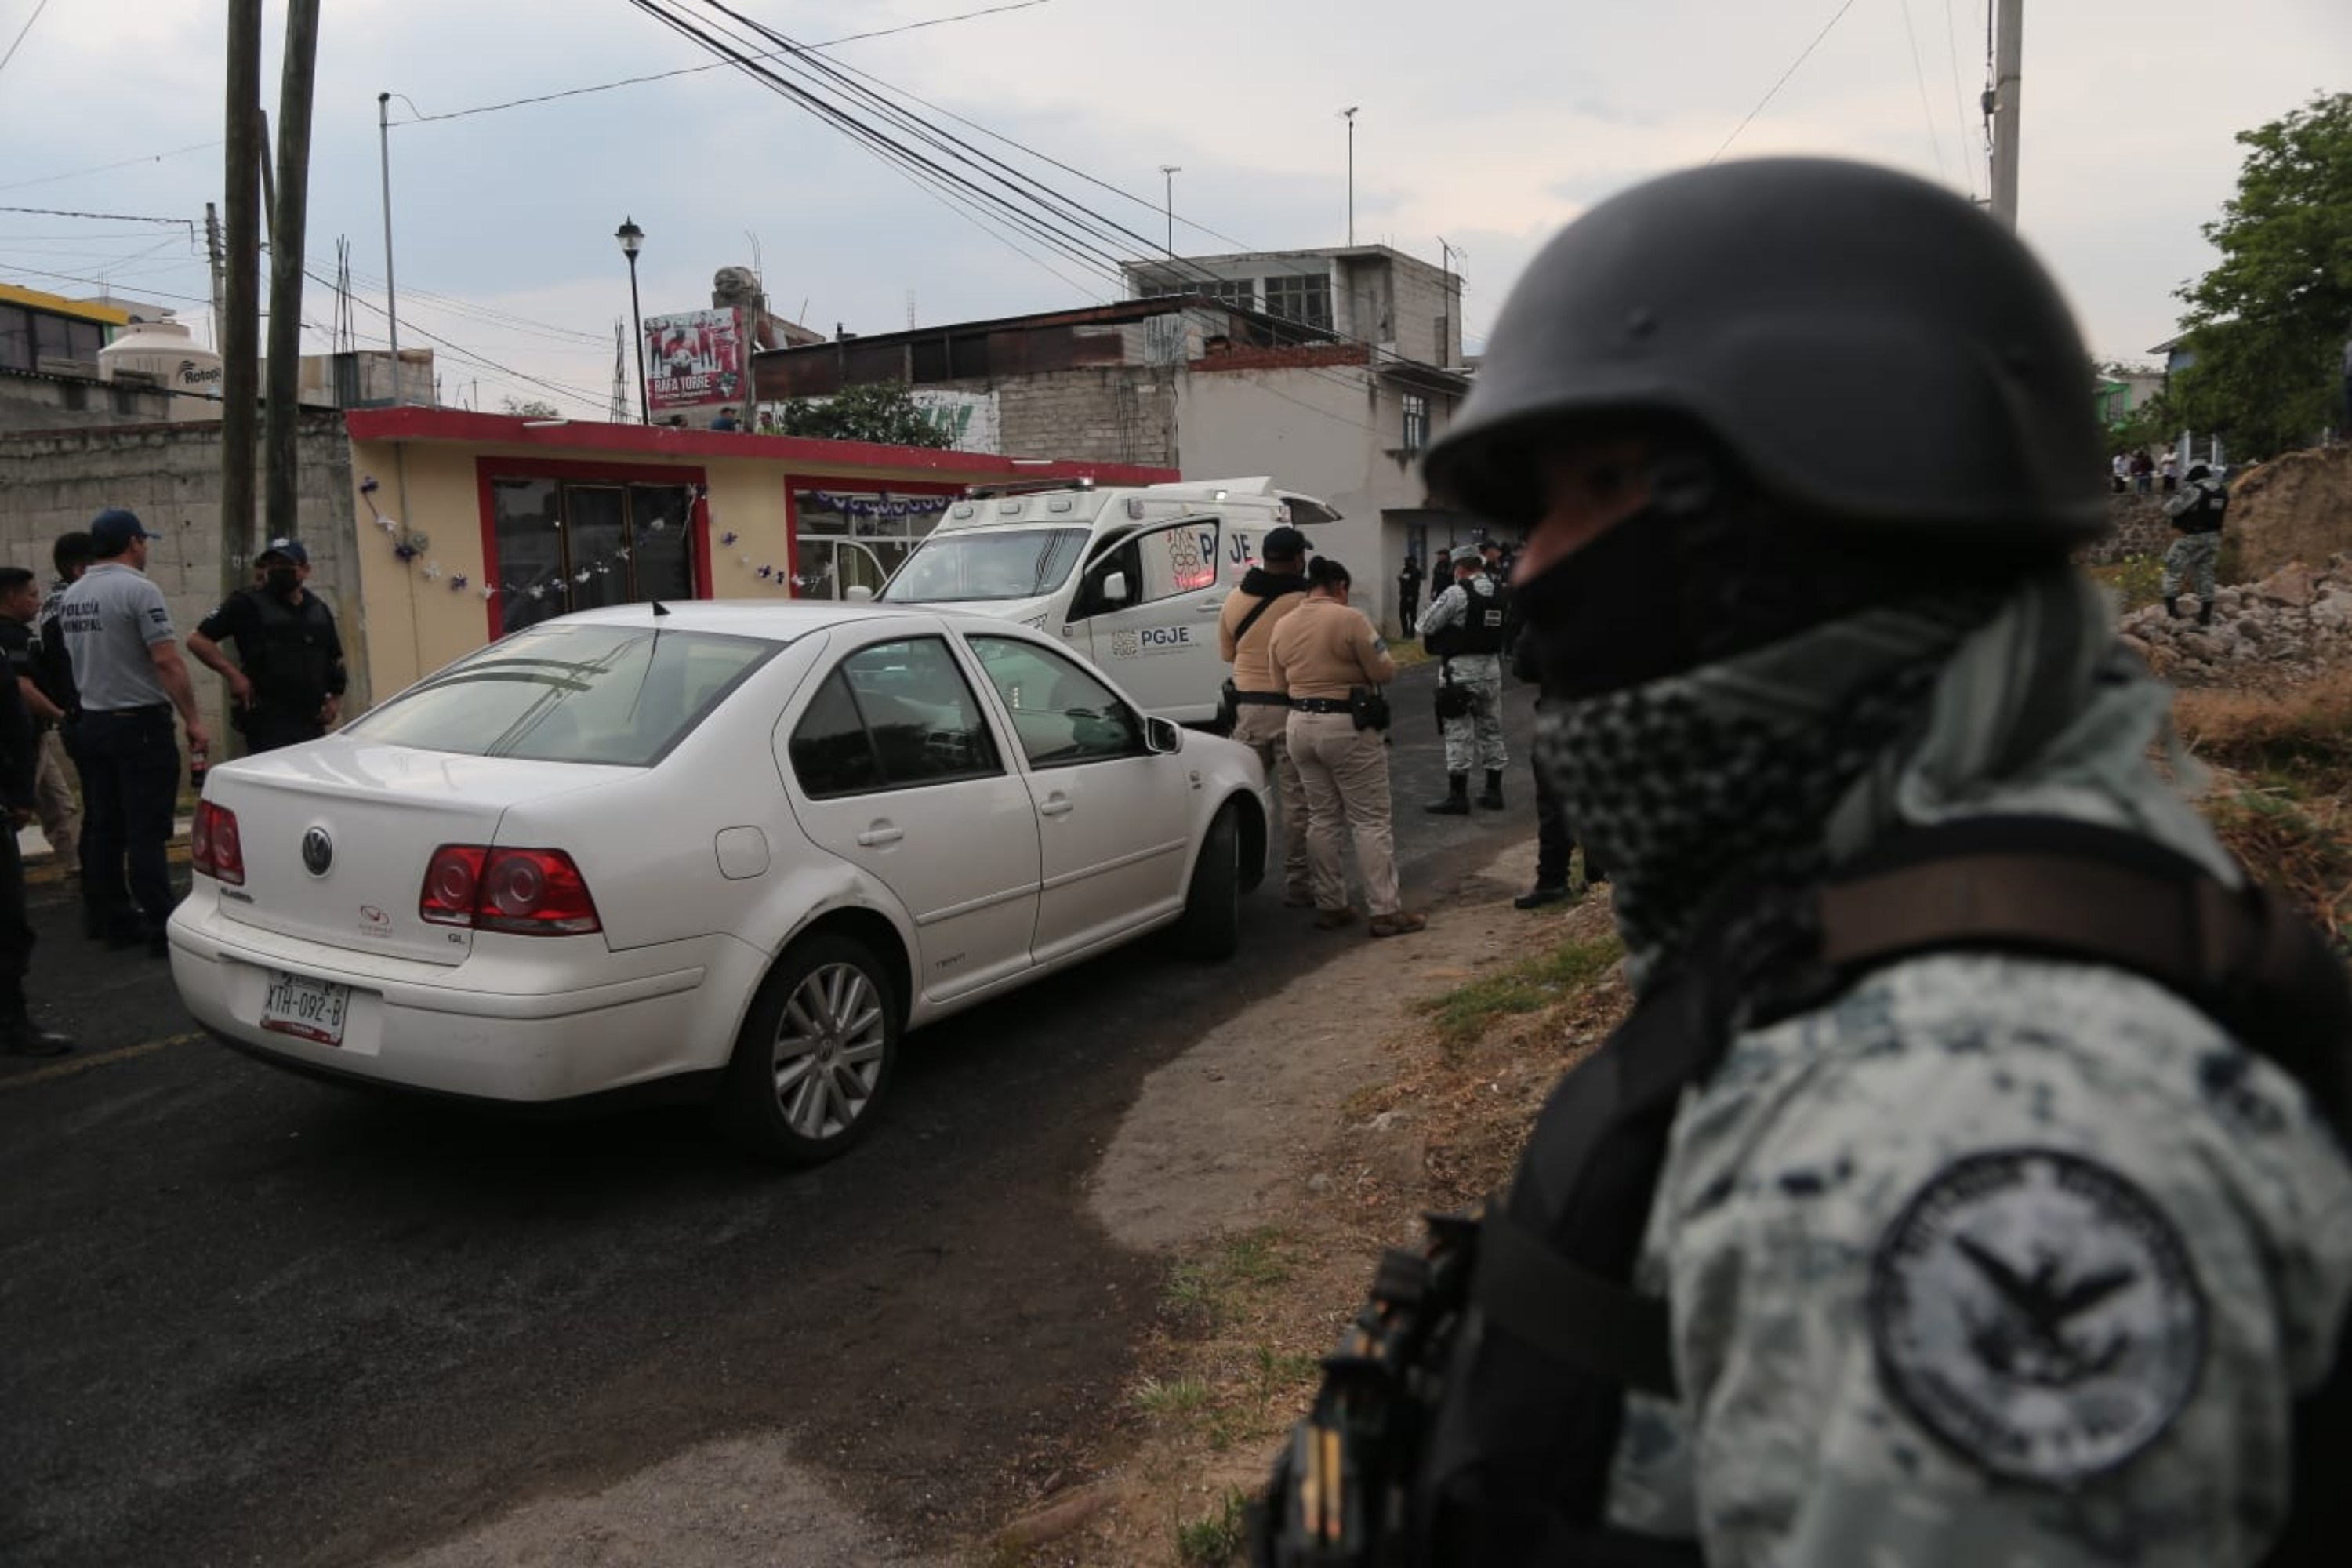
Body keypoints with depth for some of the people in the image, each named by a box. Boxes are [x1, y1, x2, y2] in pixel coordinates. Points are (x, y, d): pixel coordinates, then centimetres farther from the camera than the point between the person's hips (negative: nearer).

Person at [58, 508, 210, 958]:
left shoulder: (70, 597, 10)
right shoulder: (139, 590, -14)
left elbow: (77, 658, 16)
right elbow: (167, 661, -20)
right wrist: (193, 720, -17)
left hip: (93, 722, 8)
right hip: (140, 723, -8)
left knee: (104, 830, 12)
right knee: (146, 832, -8)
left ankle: (116, 922, 18)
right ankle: (160, 930, -7)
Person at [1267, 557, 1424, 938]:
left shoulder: (1283, 626, 6)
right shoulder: (1350, 618, -13)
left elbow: (1281, 682, 11)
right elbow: (1385, 671, -11)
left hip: (1300, 725, 6)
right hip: (1347, 727, -6)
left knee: (1322, 819, 14)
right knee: (1370, 821, 0)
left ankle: (1329, 906, 17)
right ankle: (1385, 910, -1)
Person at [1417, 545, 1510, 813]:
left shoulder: (1456, 594, -14)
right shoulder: (1500, 594, 6)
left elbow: (1427, 626, -12)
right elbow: (1505, 624, 12)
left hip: (1460, 669, -6)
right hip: (1491, 666, 6)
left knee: (1459, 732, -2)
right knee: (1491, 729, 14)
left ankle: (1458, 796, 0)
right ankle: (1494, 791, 19)